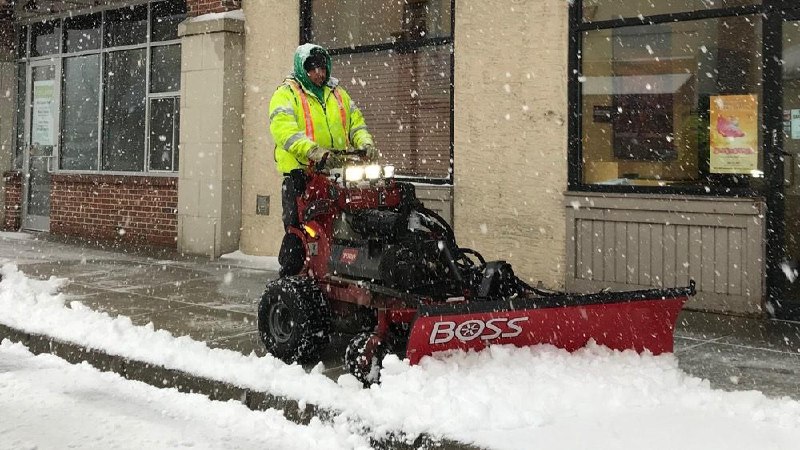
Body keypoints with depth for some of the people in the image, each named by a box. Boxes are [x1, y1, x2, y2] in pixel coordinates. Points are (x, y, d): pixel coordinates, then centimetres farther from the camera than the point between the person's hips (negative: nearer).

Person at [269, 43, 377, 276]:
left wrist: (365, 143, -2)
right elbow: (283, 130, -14)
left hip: (337, 172, 5)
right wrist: (315, 152, -29)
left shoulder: (338, 93, 21)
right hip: (300, 172, -5)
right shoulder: (286, 93, 1)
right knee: (298, 233, -8)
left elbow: (356, 122, 22)